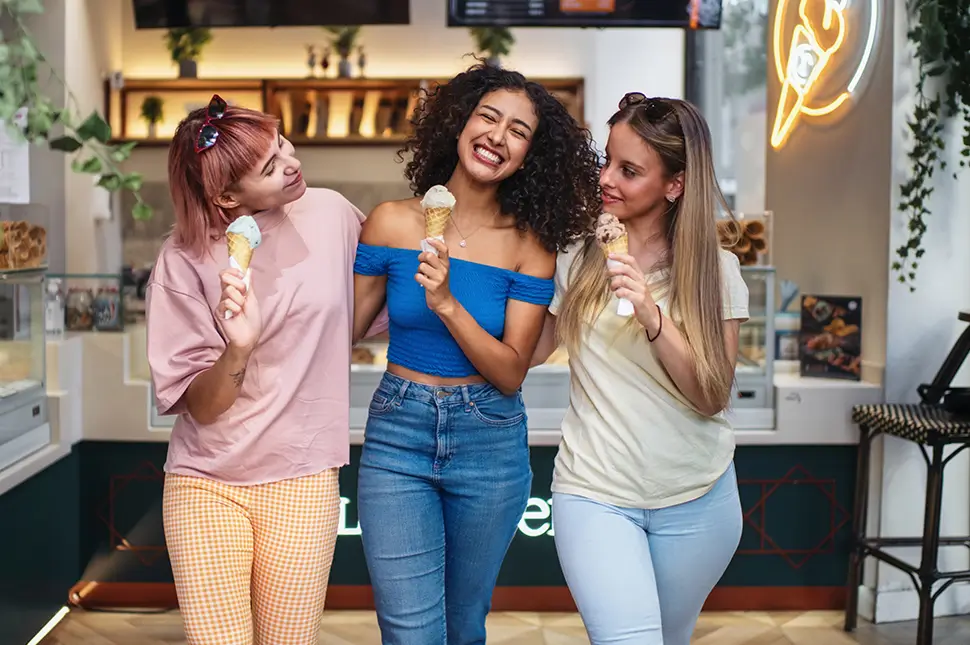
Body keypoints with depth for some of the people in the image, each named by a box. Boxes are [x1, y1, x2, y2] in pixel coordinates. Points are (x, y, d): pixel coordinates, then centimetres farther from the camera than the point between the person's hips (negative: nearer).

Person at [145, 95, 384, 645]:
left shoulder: (332, 214, -3)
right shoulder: (185, 260, -8)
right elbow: (200, 407, -10)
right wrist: (238, 348, -28)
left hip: (302, 482, 1)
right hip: (206, 485, -1)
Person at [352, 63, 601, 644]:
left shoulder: (531, 246, -7)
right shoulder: (393, 223, -5)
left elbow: (511, 374, -11)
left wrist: (447, 304, -24)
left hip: (490, 444, 1)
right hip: (397, 438, 0)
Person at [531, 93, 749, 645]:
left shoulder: (717, 270, -4)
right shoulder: (577, 258, 0)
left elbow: (713, 397, -10)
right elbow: (526, 352, 1)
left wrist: (653, 317, -23)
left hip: (696, 500, 1)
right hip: (595, 492, -1)